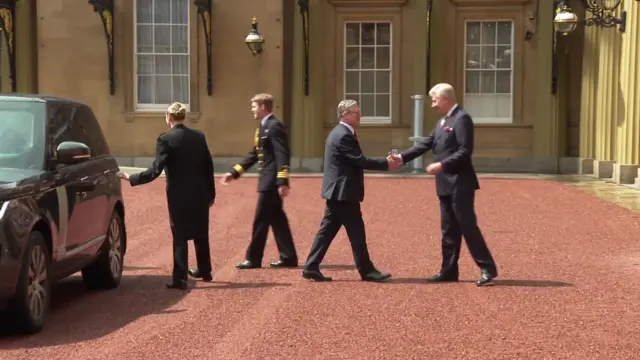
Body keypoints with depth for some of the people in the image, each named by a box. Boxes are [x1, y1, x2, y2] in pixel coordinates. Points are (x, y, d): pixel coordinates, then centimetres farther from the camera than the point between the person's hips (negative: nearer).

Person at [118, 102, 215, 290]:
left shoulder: (166, 139, -12)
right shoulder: (199, 136, 4)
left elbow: (155, 170, -17)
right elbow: (209, 166, 7)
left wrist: (130, 178, -8)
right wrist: (211, 193, 14)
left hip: (179, 195, -5)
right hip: (200, 194, 5)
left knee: (180, 236, 1)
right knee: (201, 234, 19)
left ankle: (180, 278, 1)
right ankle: (205, 271, 32)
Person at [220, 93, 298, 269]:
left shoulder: (274, 126, -15)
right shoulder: (263, 127, 16)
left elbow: (282, 155, -22)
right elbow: (254, 154, 21)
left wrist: (283, 182, -28)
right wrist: (234, 172, 19)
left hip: (272, 182, -10)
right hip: (268, 181, 10)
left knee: (261, 220, -2)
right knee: (277, 219, 11)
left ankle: (253, 258, 6)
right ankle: (288, 257, 15)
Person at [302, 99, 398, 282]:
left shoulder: (338, 133, 16)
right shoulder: (344, 135, -17)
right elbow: (360, 161, -19)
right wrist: (386, 164, -11)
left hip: (336, 191, 10)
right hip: (344, 192, -10)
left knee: (328, 229, 10)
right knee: (356, 232, -3)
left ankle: (311, 267, 9)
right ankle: (367, 271, 4)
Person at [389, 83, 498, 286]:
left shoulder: (462, 118, -12)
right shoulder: (442, 122, 16)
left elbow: (465, 151, -19)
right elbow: (426, 144, 15)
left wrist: (442, 165, -23)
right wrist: (402, 157, 7)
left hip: (460, 183, -9)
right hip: (446, 184, 9)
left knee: (468, 226, -8)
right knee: (449, 229, 11)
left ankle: (488, 269, -2)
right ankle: (449, 270, 17)